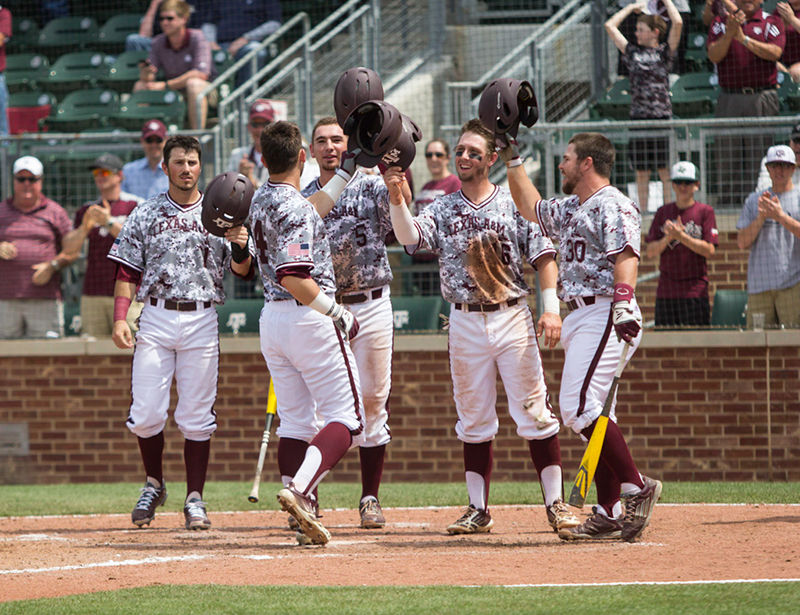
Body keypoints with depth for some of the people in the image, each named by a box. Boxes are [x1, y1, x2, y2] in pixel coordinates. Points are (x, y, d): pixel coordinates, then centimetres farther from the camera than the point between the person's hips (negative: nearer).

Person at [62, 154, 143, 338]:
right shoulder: (87, 210, 16)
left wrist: (109, 223, -20)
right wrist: (84, 227, -13)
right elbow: (69, 247, 7)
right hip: (92, 294, 5)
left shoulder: (134, 205, 3)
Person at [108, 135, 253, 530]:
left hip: (202, 320, 0)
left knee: (197, 417, -2)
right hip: (156, 319, 0)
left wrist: (240, 248, -18)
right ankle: (153, 485, 18)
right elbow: (128, 272, 7)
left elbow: (241, 271, 4)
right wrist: (120, 318, -5)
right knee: (146, 414, -4)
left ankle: (195, 499, 3)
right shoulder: (146, 215, 8)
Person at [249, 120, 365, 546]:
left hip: (272, 317, 8)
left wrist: (348, 171, 29)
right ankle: (299, 490, -24)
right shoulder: (294, 209, -18)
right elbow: (294, 278, -25)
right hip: (308, 319, -8)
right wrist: (338, 314, -16)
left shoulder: (262, 200, 9)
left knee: (295, 421, 10)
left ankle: (304, 518, 6)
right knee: (345, 417, -3)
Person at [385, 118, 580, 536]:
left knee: (533, 412, -4)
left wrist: (551, 308, -11)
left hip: (512, 317, -2)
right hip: (465, 323, 2)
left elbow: (543, 256, -1)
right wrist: (396, 200, -29)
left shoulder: (515, 205, 2)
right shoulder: (442, 210, 6)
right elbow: (410, 237, -12)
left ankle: (555, 503, 0)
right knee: (473, 418, 6)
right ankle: (478, 509, 11)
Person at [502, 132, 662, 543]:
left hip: (604, 313, -10)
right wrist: (512, 161, 36)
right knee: (583, 412, 6)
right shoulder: (570, 209, 22)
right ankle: (609, 513, 5)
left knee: (579, 407, -20)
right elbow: (532, 208, 40)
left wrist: (623, 302, -37)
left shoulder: (614, 206, -8)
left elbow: (626, 256, -22)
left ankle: (637, 487, -17)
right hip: (579, 317, 10)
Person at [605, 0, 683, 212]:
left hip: (662, 115, -3)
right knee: (641, 172, 5)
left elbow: (678, 23, -6)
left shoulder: (665, 52, 5)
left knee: (665, 171, -3)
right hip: (638, 118, 3)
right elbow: (610, 26, 17)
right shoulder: (632, 52, 13)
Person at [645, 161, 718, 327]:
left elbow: (709, 250, -6)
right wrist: (668, 237, -12)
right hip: (666, 291, 3)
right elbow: (651, 252, 7)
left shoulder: (705, 211, 3)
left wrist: (681, 235, -15)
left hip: (695, 291, -3)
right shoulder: (663, 212, 11)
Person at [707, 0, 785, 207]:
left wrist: (743, 38, -12)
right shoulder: (721, 23, 14)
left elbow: (775, 52, -7)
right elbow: (714, 55, 1)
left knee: (758, 153, -6)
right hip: (729, 99, 2)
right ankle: (726, 202, 0)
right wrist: (729, 33, -15)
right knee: (727, 156, -2)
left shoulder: (772, 22, 9)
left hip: (762, 99, -2)